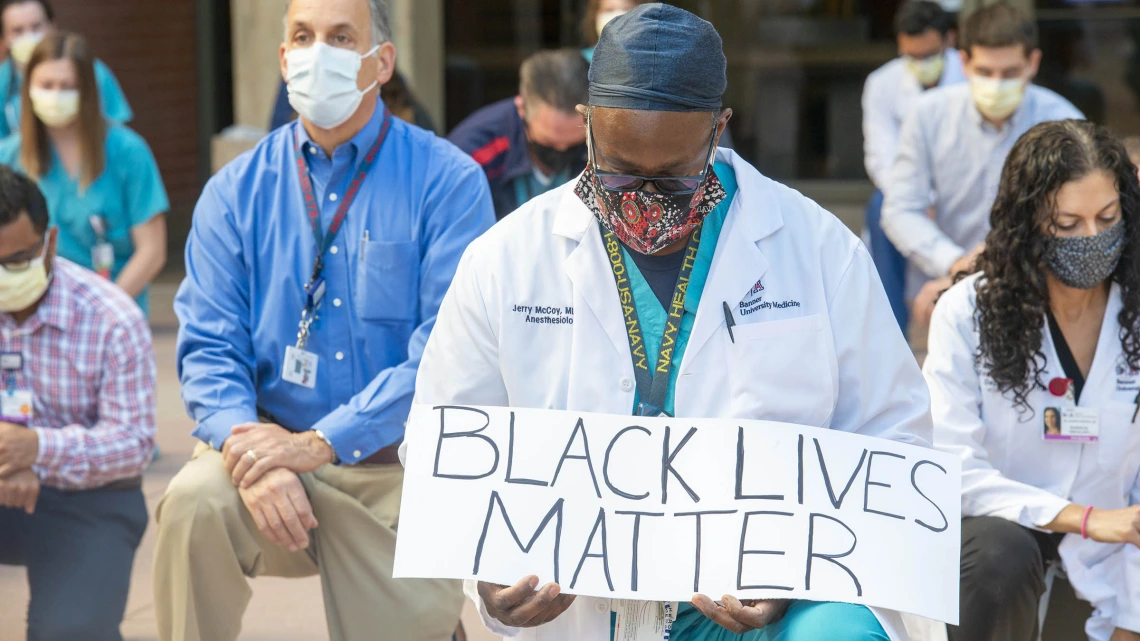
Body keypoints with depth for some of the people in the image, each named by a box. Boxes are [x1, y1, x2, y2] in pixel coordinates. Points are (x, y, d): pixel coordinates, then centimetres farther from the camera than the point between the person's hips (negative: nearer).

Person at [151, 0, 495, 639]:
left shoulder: (447, 180, -6)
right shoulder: (237, 191, 4)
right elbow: (210, 347, -1)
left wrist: (320, 443, -22)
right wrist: (248, 450, -22)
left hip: (402, 465, -1)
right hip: (271, 439, 1)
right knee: (194, 502, -28)